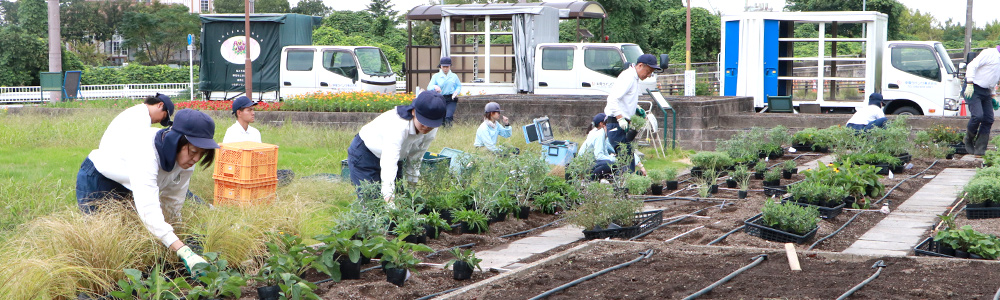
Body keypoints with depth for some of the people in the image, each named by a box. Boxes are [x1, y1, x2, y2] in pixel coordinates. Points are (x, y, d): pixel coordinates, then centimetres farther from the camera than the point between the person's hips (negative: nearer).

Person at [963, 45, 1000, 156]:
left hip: (986, 92, 9)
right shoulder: (989, 53, -11)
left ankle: (979, 150, 2)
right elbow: (972, 66, -17)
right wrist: (970, 84, -24)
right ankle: (968, 141, 3)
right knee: (978, 115, -22)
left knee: (988, 120, -1)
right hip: (973, 90, -9)